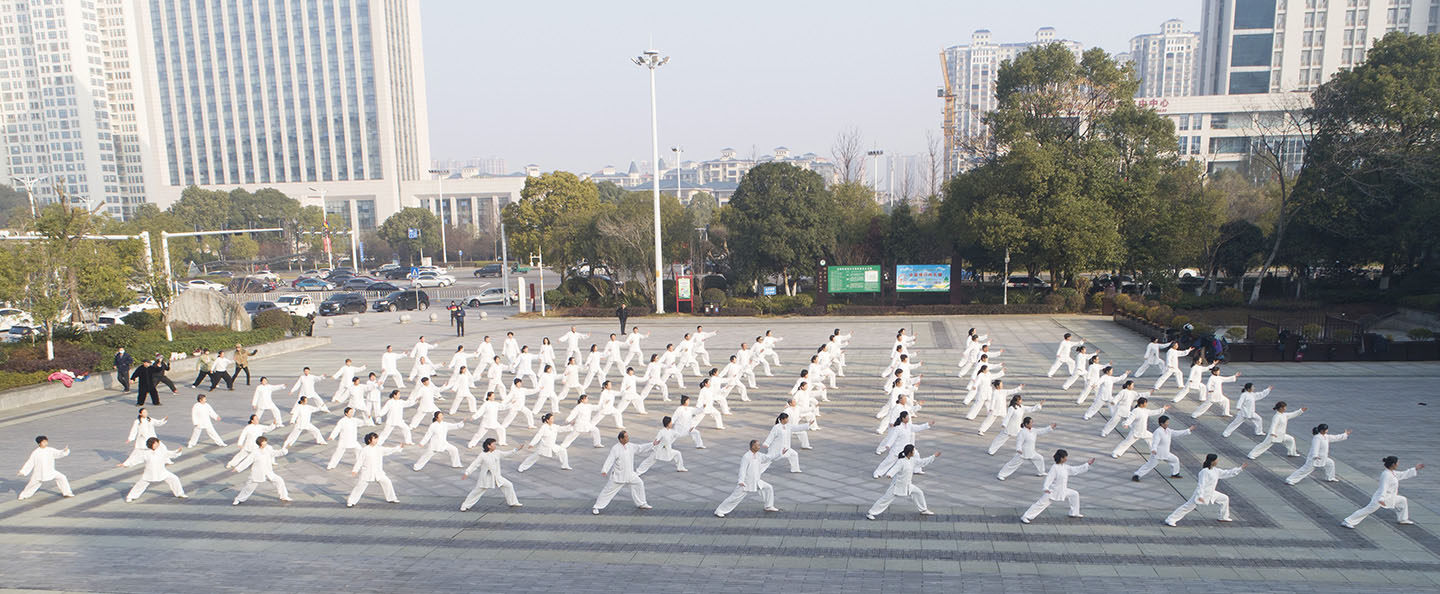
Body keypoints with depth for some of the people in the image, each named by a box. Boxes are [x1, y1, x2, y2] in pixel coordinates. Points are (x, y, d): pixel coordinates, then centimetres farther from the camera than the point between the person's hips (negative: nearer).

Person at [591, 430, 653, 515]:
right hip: (618, 475, -6)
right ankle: (596, 507, 9)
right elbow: (609, 460, -23)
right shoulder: (615, 448, -18)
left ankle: (641, 504, 25)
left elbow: (641, 448, 9)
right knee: (608, 490, -2)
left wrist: (653, 444, 5)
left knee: (639, 483, 9)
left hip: (629, 474, 7)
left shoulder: (630, 446, 1)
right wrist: (604, 470, -35)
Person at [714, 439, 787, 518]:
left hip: (756, 481, 8)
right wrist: (741, 481, -39)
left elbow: (768, 457, 10)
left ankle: (769, 507, 24)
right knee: (735, 498, -6)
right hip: (746, 483, -8)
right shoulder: (746, 457, -22)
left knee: (768, 488, 8)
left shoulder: (758, 455, 3)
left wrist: (780, 452, 8)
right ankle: (719, 511, 4)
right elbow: (742, 469, -28)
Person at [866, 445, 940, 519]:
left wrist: (933, 456, 17)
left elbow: (922, 462, 14)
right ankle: (870, 513, 2)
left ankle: (924, 510, 30)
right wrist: (889, 474, -58)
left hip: (907, 485, 8)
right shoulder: (901, 462, -23)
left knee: (919, 493, 10)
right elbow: (894, 468, -37)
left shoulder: (912, 461, 2)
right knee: (886, 499, -6)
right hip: (897, 485, -8)